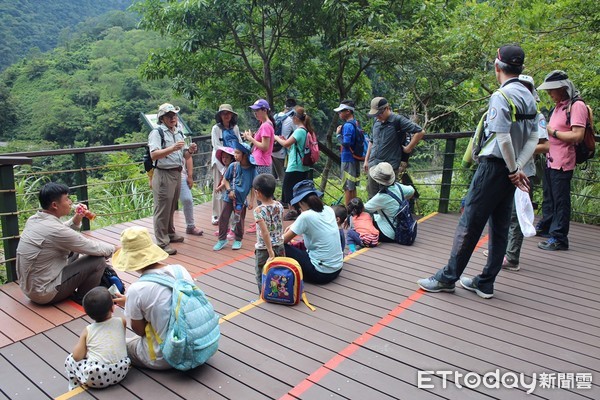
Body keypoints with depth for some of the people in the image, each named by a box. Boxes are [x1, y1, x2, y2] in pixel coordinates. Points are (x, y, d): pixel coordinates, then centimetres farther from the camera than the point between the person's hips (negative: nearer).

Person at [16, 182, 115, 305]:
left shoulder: (33, 220, 0)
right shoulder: (54, 229, -26)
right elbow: (94, 248, -18)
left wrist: (75, 221, 0)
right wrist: (113, 248, 1)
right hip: (45, 293, -9)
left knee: (73, 251, 22)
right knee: (98, 260, -12)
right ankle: (83, 299, 9)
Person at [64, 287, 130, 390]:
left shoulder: (88, 330, -4)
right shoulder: (121, 322, -1)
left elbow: (77, 356, -4)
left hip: (95, 378, -2)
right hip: (120, 373, 2)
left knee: (69, 360, 19)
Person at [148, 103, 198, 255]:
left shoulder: (179, 133, 15)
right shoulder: (157, 133, -8)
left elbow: (184, 157, 19)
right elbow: (153, 155, -21)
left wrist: (190, 151, -3)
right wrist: (172, 148, -33)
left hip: (177, 174, 7)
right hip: (163, 174, -7)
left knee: (172, 207, 18)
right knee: (162, 209, -3)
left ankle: (170, 234, 33)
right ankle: (162, 243, 2)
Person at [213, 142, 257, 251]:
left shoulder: (252, 169, -9)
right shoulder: (233, 166, -6)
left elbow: (253, 187, -4)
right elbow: (225, 180, 5)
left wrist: (251, 201, -6)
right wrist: (229, 190, -10)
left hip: (242, 199, -2)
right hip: (229, 197, 2)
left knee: (239, 220, 10)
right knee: (223, 218, 4)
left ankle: (238, 240, 29)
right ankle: (222, 239, 19)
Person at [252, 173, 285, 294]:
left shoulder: (259, 210, -19)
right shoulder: (279, 206, -2)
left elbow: (265, 233, -24)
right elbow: (281, 228, 5)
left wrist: (271, 253, -20)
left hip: (264, 249, -5)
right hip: (280, 247, 5)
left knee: (262, 278, 11)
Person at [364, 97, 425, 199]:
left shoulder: (398, 120, -9)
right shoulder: (376, 122, 11)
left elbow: (420, 132, -12)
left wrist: (408, 148, -8)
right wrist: (366, 160, 20)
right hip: (373, 166, 6)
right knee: (372, 196, 13)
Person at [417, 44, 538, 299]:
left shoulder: (501, 96, -14)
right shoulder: (529, 97, 12)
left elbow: (503, 138, -20)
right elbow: (532, 139, 9)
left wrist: (513, 169, -8)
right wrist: (518, 168, 2)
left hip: (493, 167, -8)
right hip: (510, 171, 9)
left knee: (469, 224, -2)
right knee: (500, 227, 10)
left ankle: (447, 278, 7)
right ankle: (485, 283, 20)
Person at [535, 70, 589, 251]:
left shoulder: (577, 106, -13)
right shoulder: (559, 106, 14)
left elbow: (578, 135, -22)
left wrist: (552, 131, -16)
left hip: (562, 162, -9)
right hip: (550, 160, 9)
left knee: (560, 200, -3)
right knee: (548, 197, 21)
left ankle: (559, 238, 4)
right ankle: (545, 226, 36)